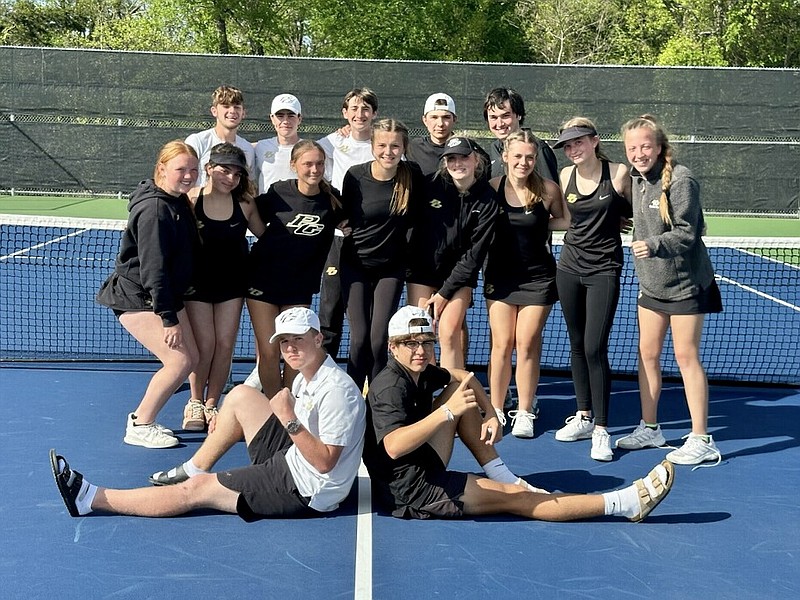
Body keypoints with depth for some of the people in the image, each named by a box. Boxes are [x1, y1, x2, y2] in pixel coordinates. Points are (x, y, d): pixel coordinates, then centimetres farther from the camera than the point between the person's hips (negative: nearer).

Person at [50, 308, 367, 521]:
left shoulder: (337, 390, -22)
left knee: (196, 490, -8)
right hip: (291, 460, 9)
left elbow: (325, 462, -25)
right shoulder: (305, 377, 8)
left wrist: (290, 421, -32)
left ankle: (90, 498, 0)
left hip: (304, 489, -9)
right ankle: (195, 467, 21)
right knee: (242, 395, 8)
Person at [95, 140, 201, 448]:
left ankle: (142, 418, 20)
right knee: (178, 362, -14)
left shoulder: (179, 202, 7)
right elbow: (153, 269, -25)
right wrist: (169, 318, -24)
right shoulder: (155, 209, -22)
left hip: (167, 295, 10)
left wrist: (173, 310, 11)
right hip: (137, 299, -10)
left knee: (191, 358, 7)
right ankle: (139, 427, 3)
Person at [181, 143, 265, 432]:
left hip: (232, 281, 2)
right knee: (204, 344, -5)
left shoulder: (245, 204, -7)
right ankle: (195, 403, 18)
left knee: (225, 344, 1)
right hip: (197, 282, -2)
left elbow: (265, 235, 4)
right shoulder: (190, 201, -14)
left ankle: (211, 404, 19)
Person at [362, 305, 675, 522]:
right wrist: (447, 412, -42)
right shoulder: (390, 387, -20)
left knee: (457, 389, 6)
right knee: (514, 498, -12)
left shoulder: (422, 373, 6)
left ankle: (502, 476, 4)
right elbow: (394, 447, -37)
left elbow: (462, 376, 25)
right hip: (409, 492, -10)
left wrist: (491, 414, 8)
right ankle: (626, 503, -9)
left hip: (423, 470, 10)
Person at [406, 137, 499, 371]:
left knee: (449, 335, -11)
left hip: (460, 274, -1)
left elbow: (476, 252, -8)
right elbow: (415, 227, 0)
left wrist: (445, 292, -9)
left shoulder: (487, 200, -10)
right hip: (423, 269, 1)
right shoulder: (432, 185, -9)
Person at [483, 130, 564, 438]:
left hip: (538, 277, -1)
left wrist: (541, 225, -8)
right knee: (501, 344, 1)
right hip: (501, 275, 1)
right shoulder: (492, 188, -6)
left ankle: (525, 413, 14)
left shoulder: (549, 189, -8)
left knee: (527, 344, 1)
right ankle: (495, 411, 13)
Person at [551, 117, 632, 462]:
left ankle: (601, 430, -1)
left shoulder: (618, 174, -8)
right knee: (577, 345, 11)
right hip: (570, 268, 5)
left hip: (604, 271, -4)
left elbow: (635, 214, 6)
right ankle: (584, 417, 24)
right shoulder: (565, 176, 4)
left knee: (595, 348, -10)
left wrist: (612, 220, -5)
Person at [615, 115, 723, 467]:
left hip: (685, 284, -7)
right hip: (651, 283, 7)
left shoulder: (680, 179, -18)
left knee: (686, 356, -4)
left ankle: (701, 440, 5)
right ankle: (649, 428, 23)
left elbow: (686, 233, -22)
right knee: (647, 353, 10)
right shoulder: (637, 179, 4)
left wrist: (653, 245, -35)